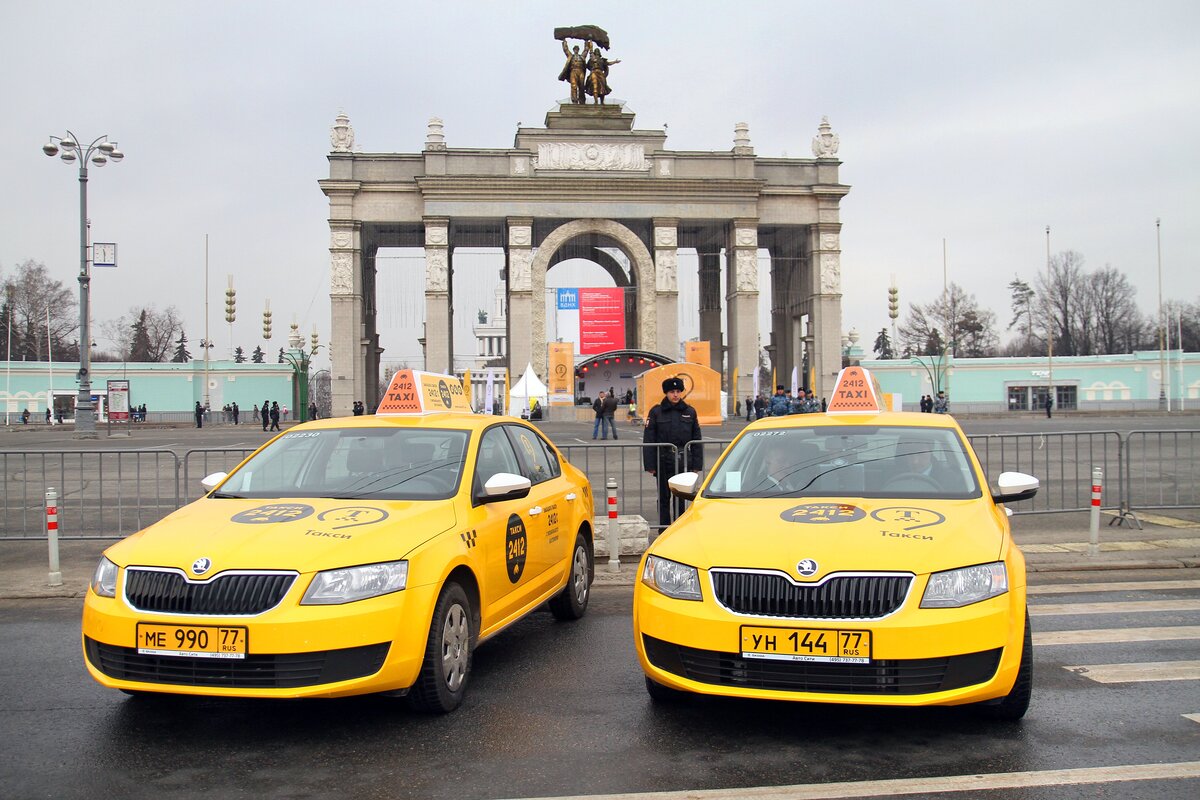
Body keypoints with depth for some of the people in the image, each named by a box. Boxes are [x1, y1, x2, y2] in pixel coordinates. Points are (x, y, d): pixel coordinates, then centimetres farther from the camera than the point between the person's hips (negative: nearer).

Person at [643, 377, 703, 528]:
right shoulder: (656, 412, -1)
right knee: (664, 497, 5)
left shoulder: (690, 412, 6)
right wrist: (650, 465, -8)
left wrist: (696, 464, 3)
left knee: (681, 498, 7)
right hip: (663, 461, -2)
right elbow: (648, 440, -2)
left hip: (684, 461, 2)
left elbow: (696, 439, 9)